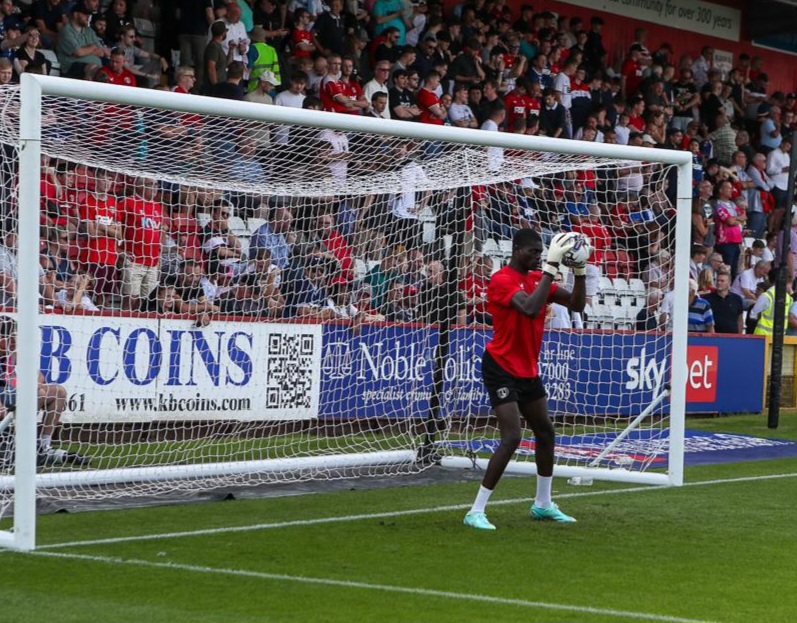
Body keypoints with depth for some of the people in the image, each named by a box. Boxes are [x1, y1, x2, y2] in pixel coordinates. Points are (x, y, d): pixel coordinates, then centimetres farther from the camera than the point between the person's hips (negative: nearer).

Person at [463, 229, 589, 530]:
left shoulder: (538, 278, 6)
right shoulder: (502, 280, -18)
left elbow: (576, 304, 6)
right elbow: (530, 309, -35)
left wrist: (580, 269, -8)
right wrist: (552, 267, -33)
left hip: (528, 370, 9)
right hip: (501, 367, -9)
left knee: (546, 433, 17)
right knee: (512, 437, -18)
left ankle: (543, 504, 34)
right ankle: (476, 512, -12)